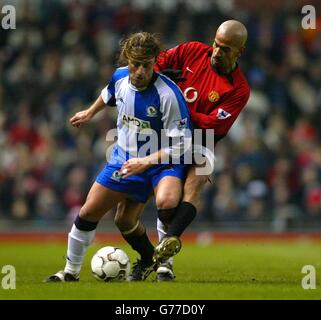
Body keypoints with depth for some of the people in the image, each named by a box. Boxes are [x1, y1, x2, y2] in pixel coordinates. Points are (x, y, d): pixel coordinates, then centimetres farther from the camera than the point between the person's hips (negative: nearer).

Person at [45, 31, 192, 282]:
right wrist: (91, 112, 33)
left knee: (166, 201, -37)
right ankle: (71, 272, 26)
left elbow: (181, 144, -23)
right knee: (89, 212, 6)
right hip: (125, 159, 6)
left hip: (163, 161, -5)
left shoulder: (168, 94, -28)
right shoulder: (120, 77, -10)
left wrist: (147, 162, -28)